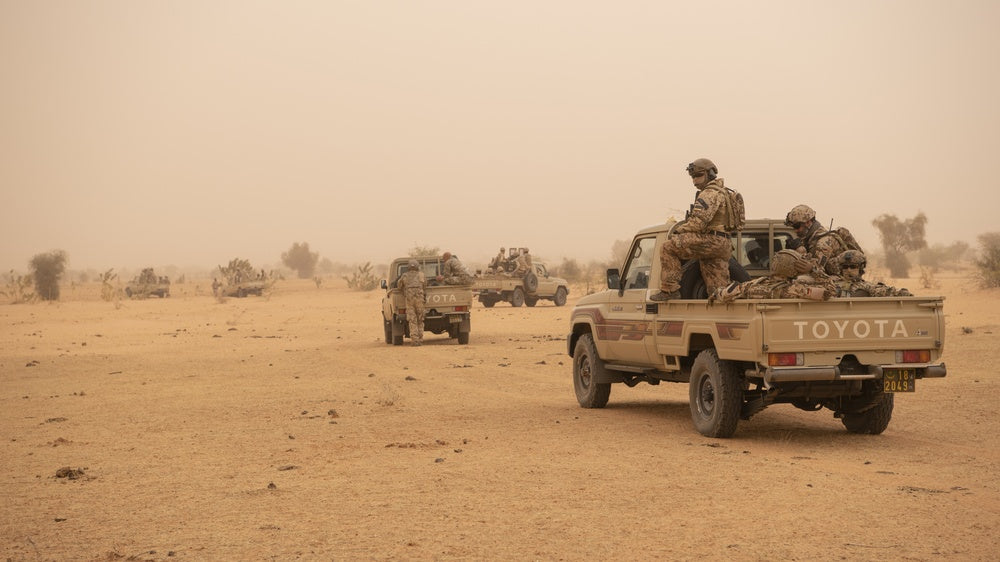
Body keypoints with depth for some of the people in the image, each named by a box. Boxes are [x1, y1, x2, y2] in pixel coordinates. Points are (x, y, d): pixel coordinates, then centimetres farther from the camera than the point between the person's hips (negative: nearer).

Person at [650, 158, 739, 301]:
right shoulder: (721, 193, 27)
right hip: (723, 246, 10)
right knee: (718, 291, 7)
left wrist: (678, 230, -4)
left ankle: (670, 289, -14)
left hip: (711, 241, -10)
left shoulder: (710, 193, -8)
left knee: (668, 247, -11)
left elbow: (698, 223, -17)